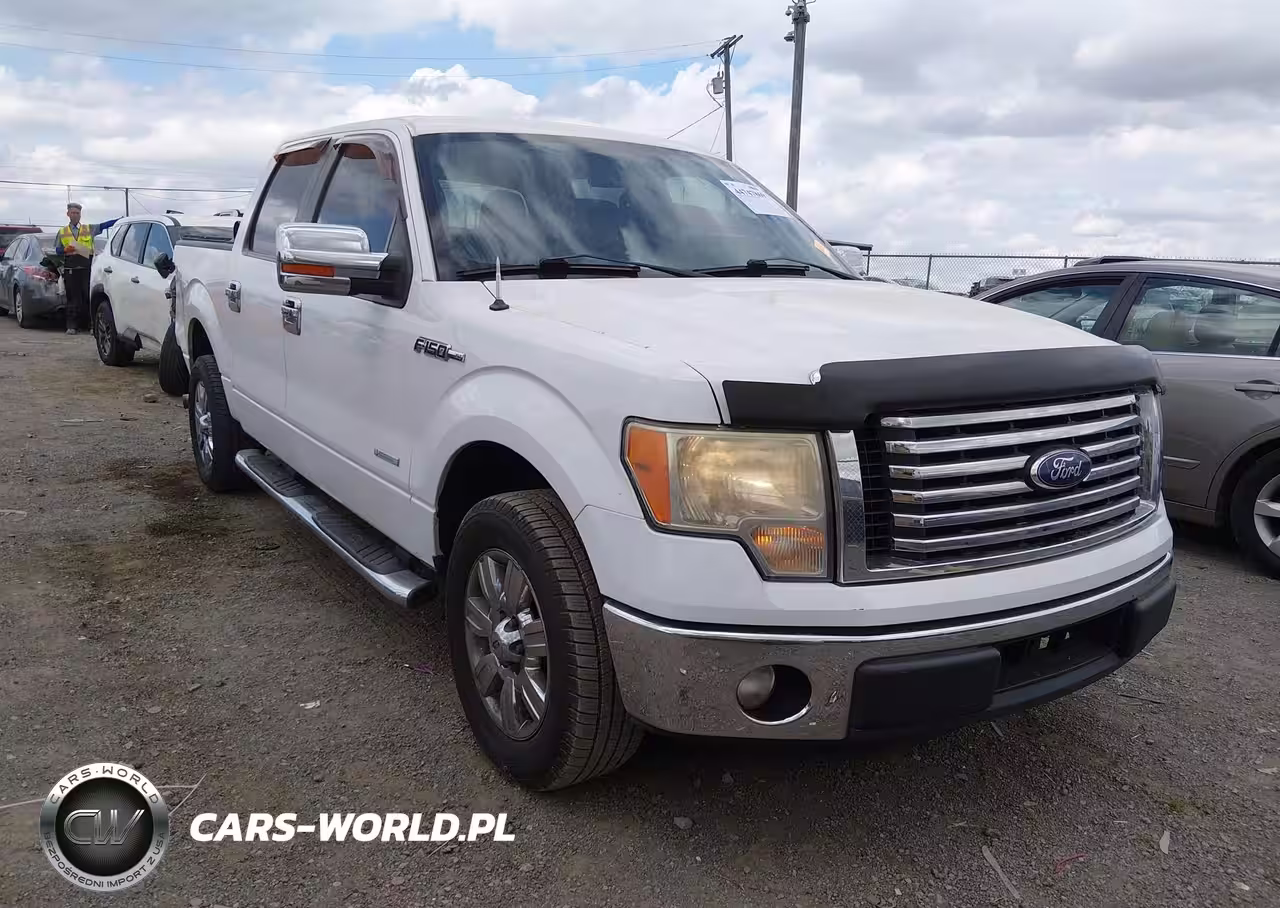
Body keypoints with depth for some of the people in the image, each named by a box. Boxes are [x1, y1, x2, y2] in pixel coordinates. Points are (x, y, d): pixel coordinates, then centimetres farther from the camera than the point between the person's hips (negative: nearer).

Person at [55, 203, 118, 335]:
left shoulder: (89, 229, 14)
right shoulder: (62, 232, 17)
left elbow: (103, 225, 1)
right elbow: (58, 250, 14)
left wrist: (122, 219, -14)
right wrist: (65, 250, -10)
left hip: (86, 268, -1)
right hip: (70, 269, 1)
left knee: (89, 296, -4)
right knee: (72, 298, 0)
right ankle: (71, 326, 2)